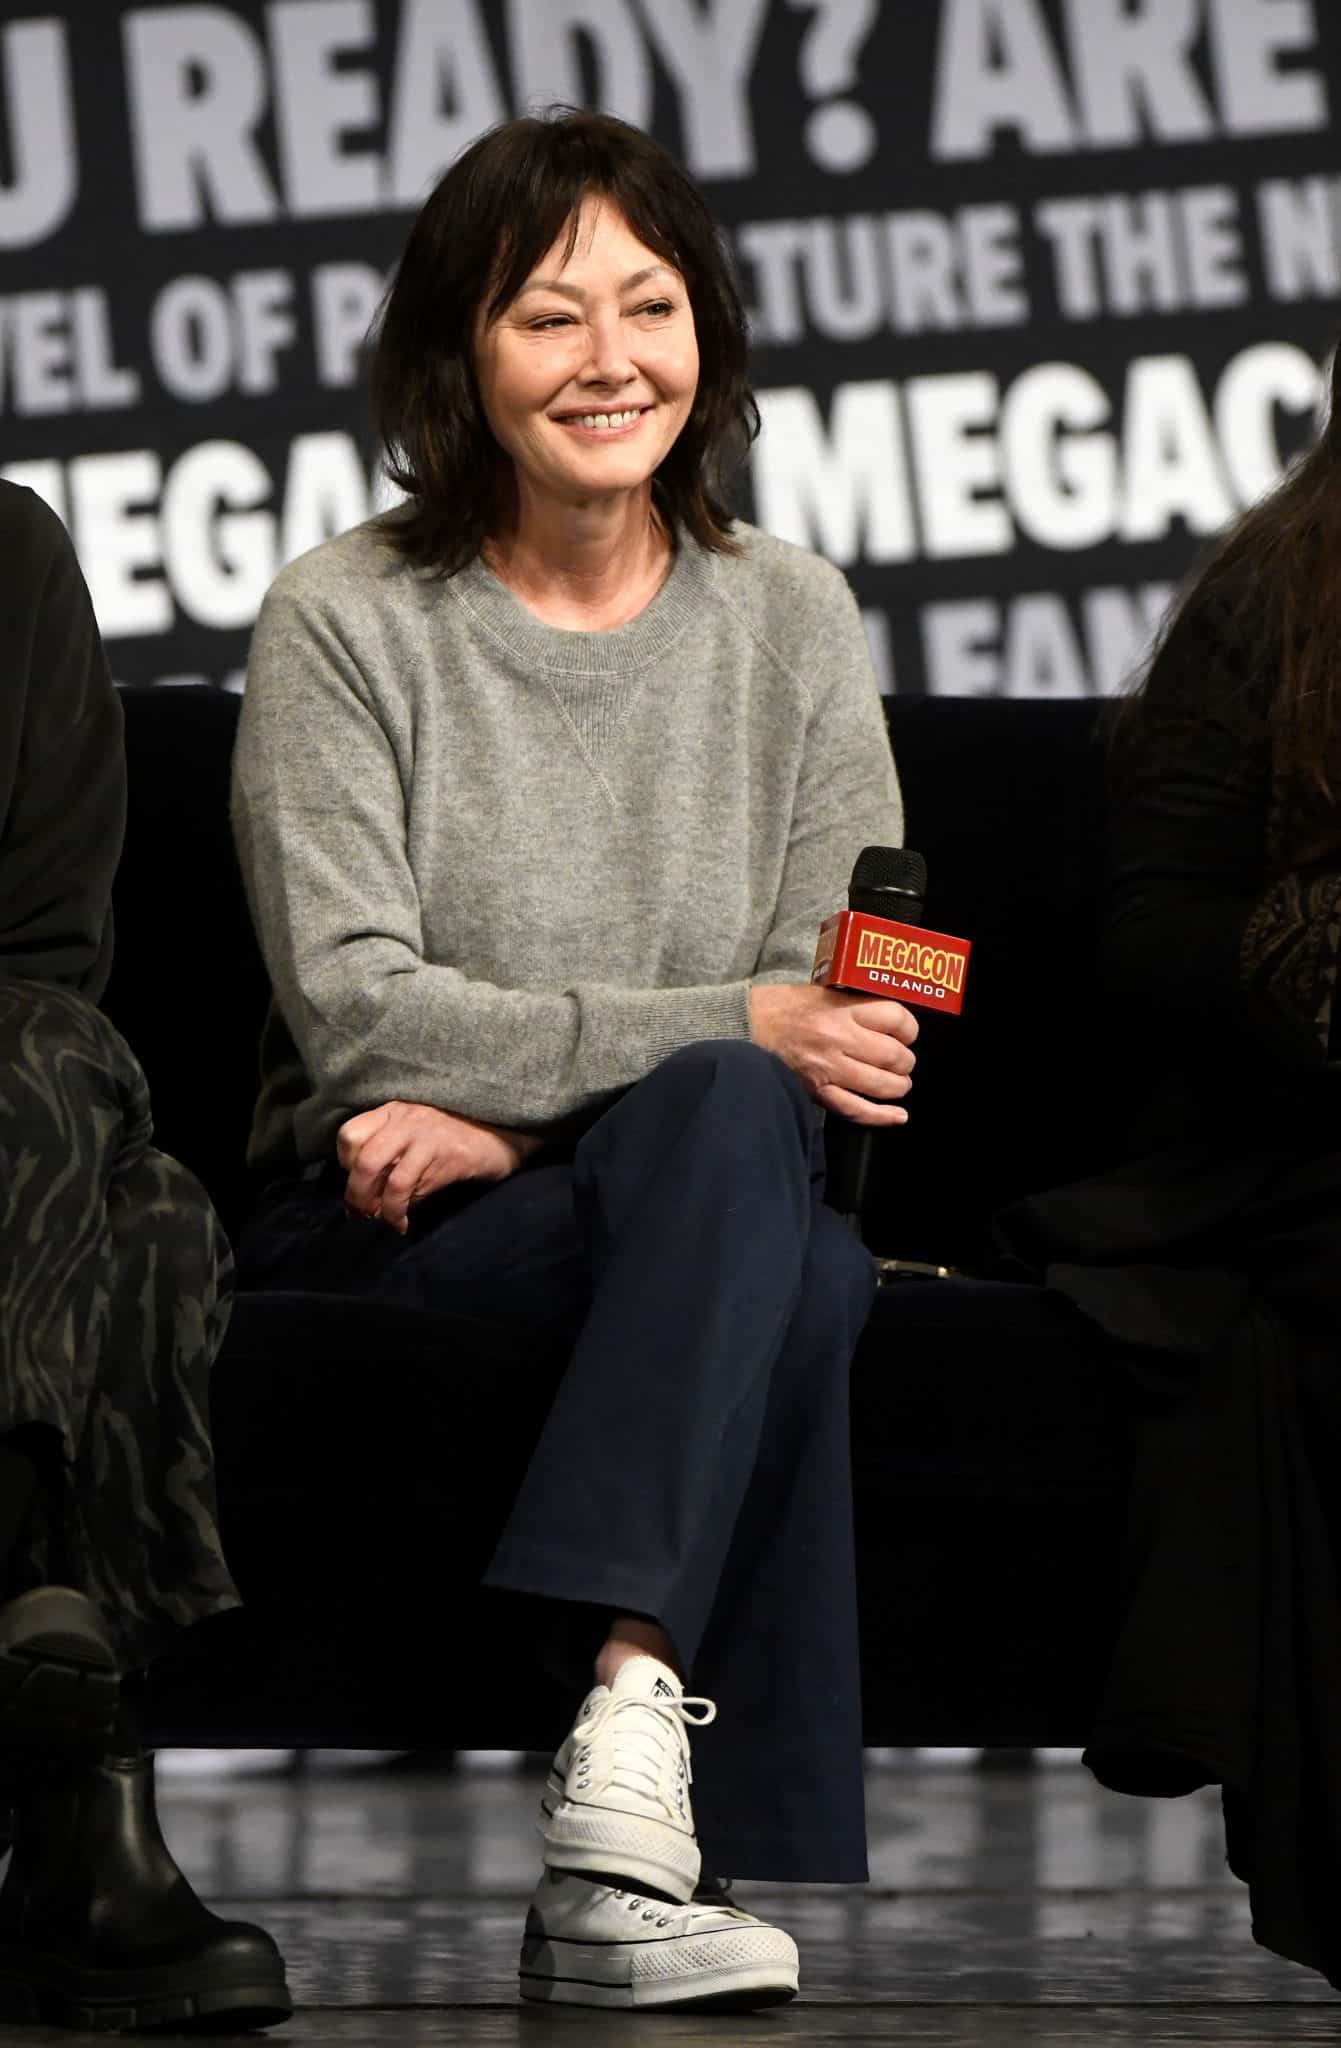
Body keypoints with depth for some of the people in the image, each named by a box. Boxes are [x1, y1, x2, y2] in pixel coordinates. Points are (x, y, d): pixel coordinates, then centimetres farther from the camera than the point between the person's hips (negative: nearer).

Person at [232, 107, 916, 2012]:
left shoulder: (790, 620, 10)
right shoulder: (347, 623, 0)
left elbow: (851, 1015, 2)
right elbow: (355, 1010, -10)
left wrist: (511, 1114, -13)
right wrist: (725, 1033, -21)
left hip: (693, 1208, 3)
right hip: (382, 1247, -3)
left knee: (807, 1270, -34)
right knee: (731, 1117, -34)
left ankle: (626, 1741, -43)